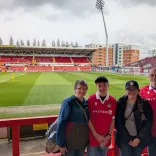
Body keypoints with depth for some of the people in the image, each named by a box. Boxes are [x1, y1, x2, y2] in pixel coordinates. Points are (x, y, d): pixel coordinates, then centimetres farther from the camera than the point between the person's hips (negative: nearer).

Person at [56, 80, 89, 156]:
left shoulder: (86, 103, 3)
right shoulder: (68, 102, -14)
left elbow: (87, 121, 8)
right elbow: (61, 124, -15)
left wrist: (87, 140, 6)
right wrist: (61, 143, -16)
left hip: (82, 142, 6)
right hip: (70, 142, -5)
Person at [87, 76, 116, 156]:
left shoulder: (113, 101, -1)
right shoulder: (91, 99, -8)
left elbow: (113, 119, 3)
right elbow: (88, 119, -6)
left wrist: (109, 135, -3)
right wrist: (96, 135, -9)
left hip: (106, 139, 2)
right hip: (93, 137, -2)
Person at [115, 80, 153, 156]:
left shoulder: (145, 103, -3)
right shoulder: (120, 103, -5)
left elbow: (149, 122, -3)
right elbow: (118, 122, -4)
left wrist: (139, 138, -10)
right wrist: (128, 138, -8)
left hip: (139, 139, 1)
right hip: (124, 138, -1)